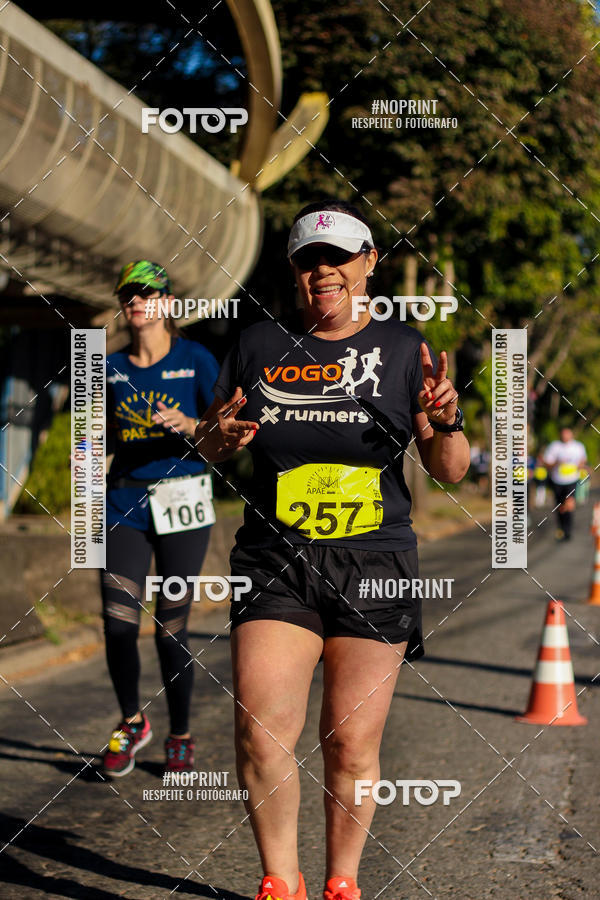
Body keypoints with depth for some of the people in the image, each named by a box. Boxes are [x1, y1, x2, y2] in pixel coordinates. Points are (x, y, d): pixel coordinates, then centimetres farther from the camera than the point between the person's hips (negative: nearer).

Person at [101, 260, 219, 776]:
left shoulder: (196, 360, 1)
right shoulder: (112, 367, 11)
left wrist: (188, 424, -21)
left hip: (182, 501, -3)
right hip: (125, 500, 3)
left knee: (172, 627, 0)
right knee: (118, 623, -7)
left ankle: (180, 738, 17)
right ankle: (131, 723, 17)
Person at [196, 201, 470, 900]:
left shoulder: (402, 349, 6)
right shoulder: (259, 344, 8)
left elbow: (450, 472, 6)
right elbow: (208, 443, 18)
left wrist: (446, 422, -15)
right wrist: (220, 434, -5)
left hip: (374, 565, -1)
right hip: (276, 561, 1)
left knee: (351, 743, 1)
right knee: (260, 733, -10)